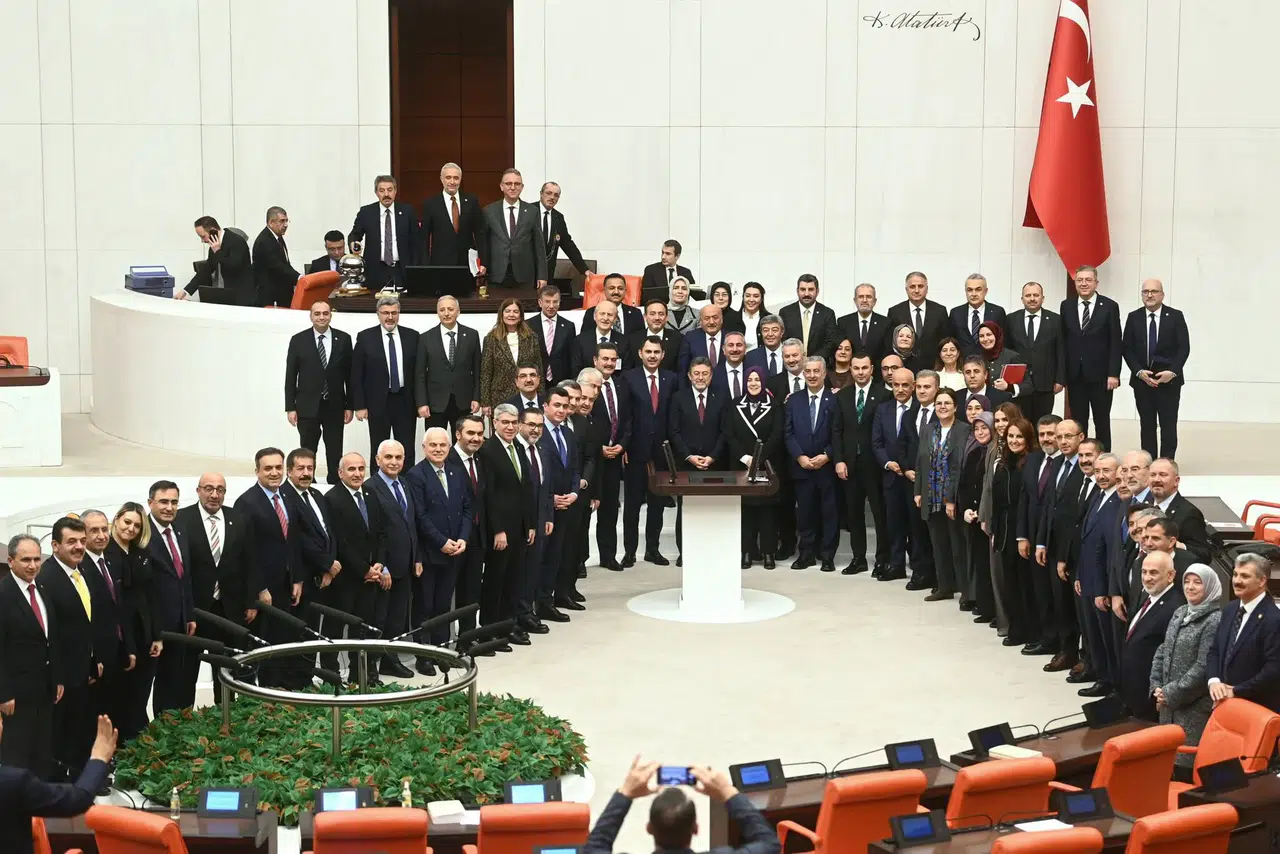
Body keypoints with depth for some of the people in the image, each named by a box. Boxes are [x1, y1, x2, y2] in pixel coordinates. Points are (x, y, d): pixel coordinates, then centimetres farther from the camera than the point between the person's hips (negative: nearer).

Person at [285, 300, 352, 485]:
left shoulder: (343, 339, 3)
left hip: (334, 406, 1)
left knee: (335, 454, 5)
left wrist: (349, 406, 2)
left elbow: (349, 374, 5)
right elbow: (290, 377, 1)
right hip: (307, 406, -1)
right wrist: (290, 407, -4)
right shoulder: (298, 340, 0)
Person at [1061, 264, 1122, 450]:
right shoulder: (1066, 306, 6)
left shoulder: (1109, 306, -2)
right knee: (1078, 422, 7)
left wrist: (1113, 374, -11)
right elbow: (1063, 341, 6)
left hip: (1100, 375, -2)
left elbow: (1115, 343, -4)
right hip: (1075, 375, 2)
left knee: (1102, 421, 5)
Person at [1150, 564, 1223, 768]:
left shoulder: (1214, 620, -12)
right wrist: (1157, 687, 2)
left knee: (1189, 761, -4)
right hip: (1169, 703, 7)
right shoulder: (1180, 613, 11)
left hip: (1195, 706, -7)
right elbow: (1162, 651, 14)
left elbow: (1204, 666, -17)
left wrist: (1172, 693, -15)